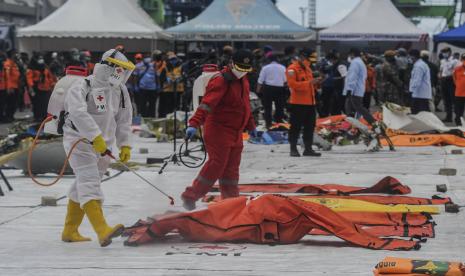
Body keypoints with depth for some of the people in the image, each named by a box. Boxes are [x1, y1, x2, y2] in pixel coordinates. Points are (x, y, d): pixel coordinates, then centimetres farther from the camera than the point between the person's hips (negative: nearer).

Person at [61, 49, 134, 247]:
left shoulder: (120, 91, 8)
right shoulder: (82, 88, -15)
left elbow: (123, 119, 15)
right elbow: (79, 114, -30)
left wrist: (125, 145, 9)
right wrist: (96, 137, -35)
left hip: (102, 145, 8)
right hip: (80, 141, -8)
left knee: (83, 186, 15)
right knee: (89, 181, -21)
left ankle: (69, 231, 28)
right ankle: (103, 230, -37)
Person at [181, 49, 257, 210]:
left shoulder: (243, 81, 12)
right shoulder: (221, 81, -17)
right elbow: (207, 103, -30)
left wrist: (250, 126, 35)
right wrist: (194, 124, -41)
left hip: (236, 133, 8)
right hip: (218, 130, -8)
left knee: (231, 170, 12)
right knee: (216, 165, -9)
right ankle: (190, 197, 0)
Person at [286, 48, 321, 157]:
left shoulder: (307, 68, 19)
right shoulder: (292, 69, -9)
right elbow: (293, 84, -21)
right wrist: (309, 83, -24)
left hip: (310, 103, 8)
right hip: (298, 103, -8)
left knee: (310, 127, 10)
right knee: (296, 127, -4)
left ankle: (308, 149, 16)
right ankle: (293, 149, 2)